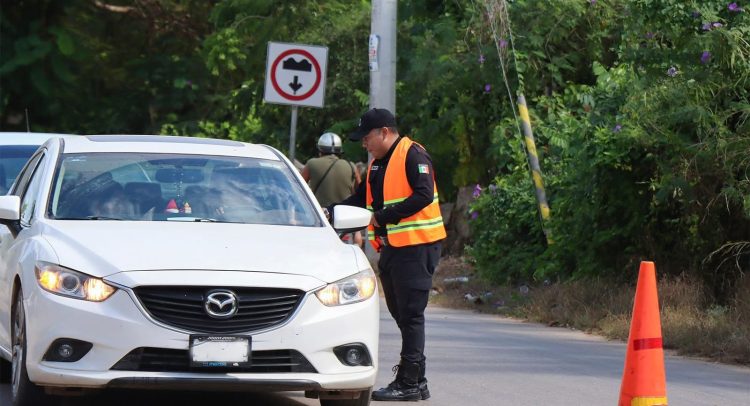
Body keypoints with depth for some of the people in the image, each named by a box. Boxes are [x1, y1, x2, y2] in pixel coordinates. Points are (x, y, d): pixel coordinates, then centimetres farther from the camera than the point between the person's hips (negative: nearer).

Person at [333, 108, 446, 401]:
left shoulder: (412, 155, -10)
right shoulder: (377, 164, 18)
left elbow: (423, 196, -20)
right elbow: (361, 199, 23)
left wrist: (385, 216, -20)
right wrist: (330, 212, 8)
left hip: (416, 246, -9)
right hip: (391, 247, 9)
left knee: (410, 315, -8)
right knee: (400, 314, 11)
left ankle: (409, 383, -6)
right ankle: (416, 380, 16)